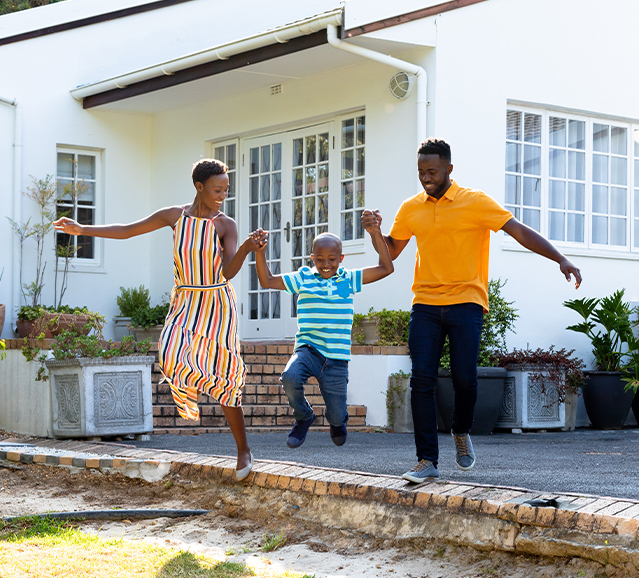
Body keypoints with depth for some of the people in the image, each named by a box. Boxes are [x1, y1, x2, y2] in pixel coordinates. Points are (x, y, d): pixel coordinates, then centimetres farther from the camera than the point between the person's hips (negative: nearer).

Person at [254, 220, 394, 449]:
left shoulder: (349, 279, 6)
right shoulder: (303, 278, 5)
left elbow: (386, 268, 2)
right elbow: (267, 281, 7)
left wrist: (376, 235, -5)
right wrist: (260, 253, -7)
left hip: (336, 358, 1)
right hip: (308, 349, 0)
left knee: (337, 416, 3)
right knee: (290, 377, -34)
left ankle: (338, 421, 46)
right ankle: (303, 417, -2)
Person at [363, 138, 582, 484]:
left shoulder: (475, 202, -2)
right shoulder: (410, 208, 10)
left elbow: (519, 231, -5)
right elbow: (391, 251, 21)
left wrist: (560, 259, -14)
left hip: (465, 302, -3)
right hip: (425, 304, 3)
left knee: (464, 378, -9)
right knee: (421, 379, -7)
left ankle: (462, 433, 23)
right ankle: (427, 461, -3)